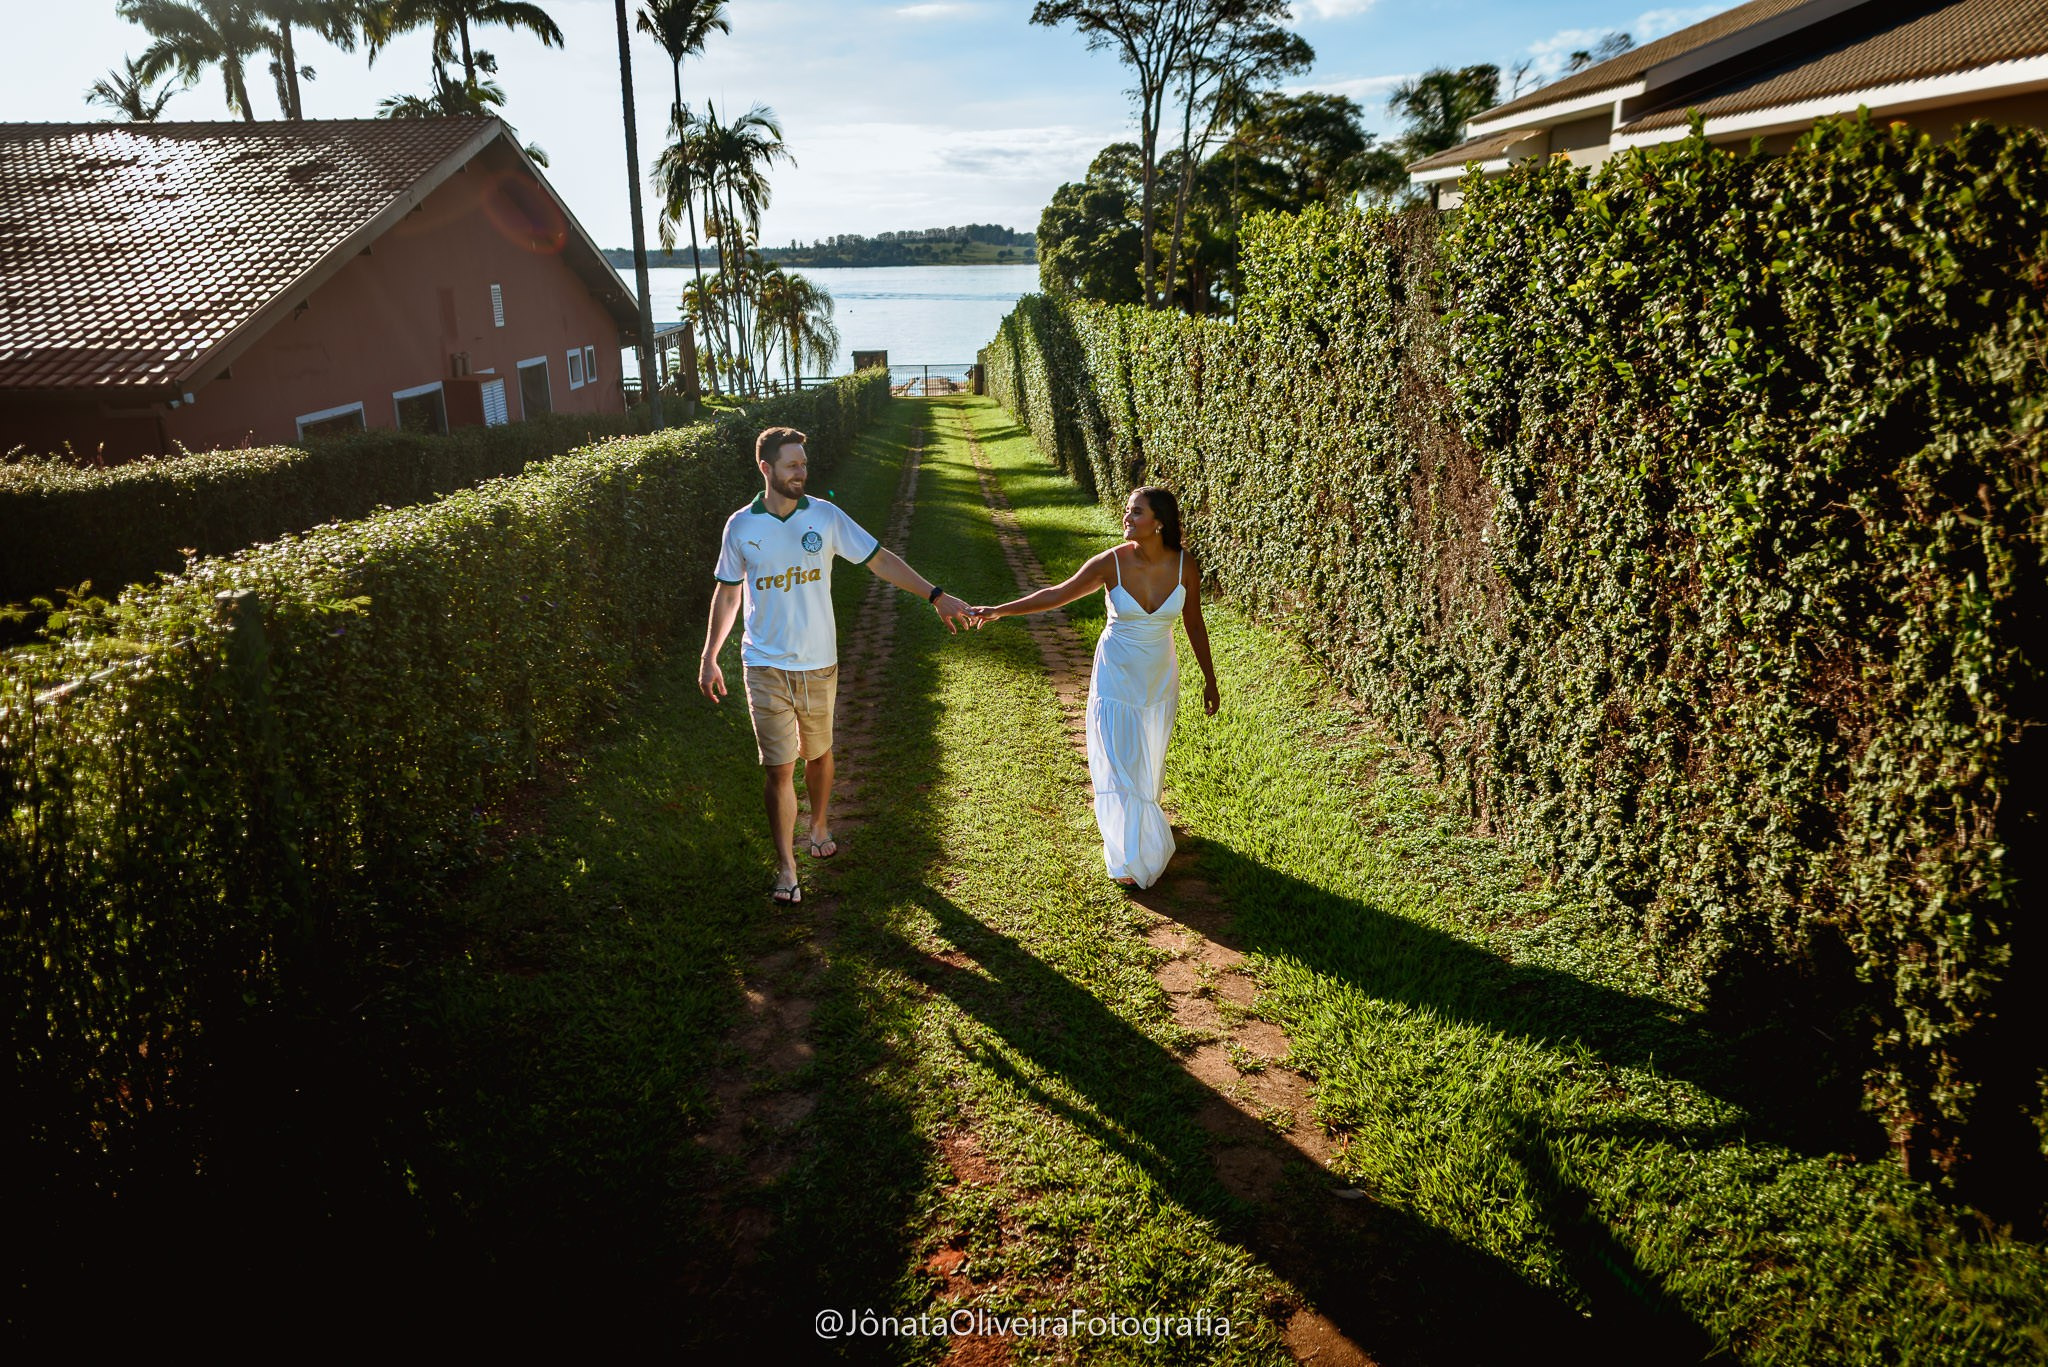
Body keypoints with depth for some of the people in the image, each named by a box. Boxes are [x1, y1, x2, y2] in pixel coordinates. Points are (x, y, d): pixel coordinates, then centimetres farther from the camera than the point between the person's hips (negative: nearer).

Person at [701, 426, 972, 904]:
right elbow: (727, 594, 8)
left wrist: (936, 596, -9)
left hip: (818, 663, 1)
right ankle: (786, 868, 8)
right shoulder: (741, 526, -2)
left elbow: (880, 559, -2)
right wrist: (709, 658, 8)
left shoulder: (825, 516, -3)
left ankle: (820, 825, 43)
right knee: (779, 767, -2)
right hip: (766, 666, -1)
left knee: (818, 753, 16)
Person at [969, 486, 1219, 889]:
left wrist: (1210, 680, 6)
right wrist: (999, 610, -16)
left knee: (1149, 761, 17)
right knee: (1120, 764, 1)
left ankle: (1145, 826, 45)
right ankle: (1132, 857, 17)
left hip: (1160, 677, 2)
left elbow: (1194, 625, -1)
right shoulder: (1111, 563, -19)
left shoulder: (1185, 566, -14)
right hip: (1117, 676, -2)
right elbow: (1057, 594, -11)